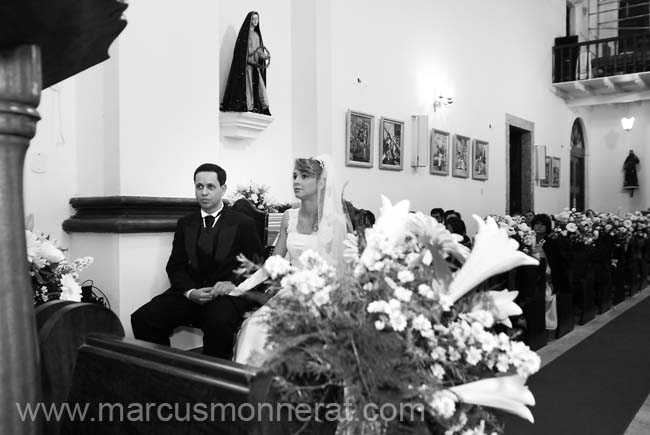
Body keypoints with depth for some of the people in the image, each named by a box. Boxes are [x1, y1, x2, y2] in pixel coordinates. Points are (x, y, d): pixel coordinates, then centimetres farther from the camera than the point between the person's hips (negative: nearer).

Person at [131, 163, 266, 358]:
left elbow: (257, 264, 2)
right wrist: (190, 292, -9)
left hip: (228, 293, -3)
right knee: (142, 318, -19)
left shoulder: (243, 223, 5)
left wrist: (233, 283, -17)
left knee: (219, 322, -37)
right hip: (191, 293, 4)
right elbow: (175, 266, 11)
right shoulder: (185, 223, 16)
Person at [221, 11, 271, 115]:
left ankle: (265, 108, -5)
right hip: (246, 63, -6)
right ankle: (249, 107, -7)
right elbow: (242, 50, -7)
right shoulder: (244, 32, 0)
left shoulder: (257, 34, 19)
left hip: (256, 64, 6)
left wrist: (264, 55, -5)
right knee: (248, 85, -7)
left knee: (260, 84, -1)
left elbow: (259, 49, 16)